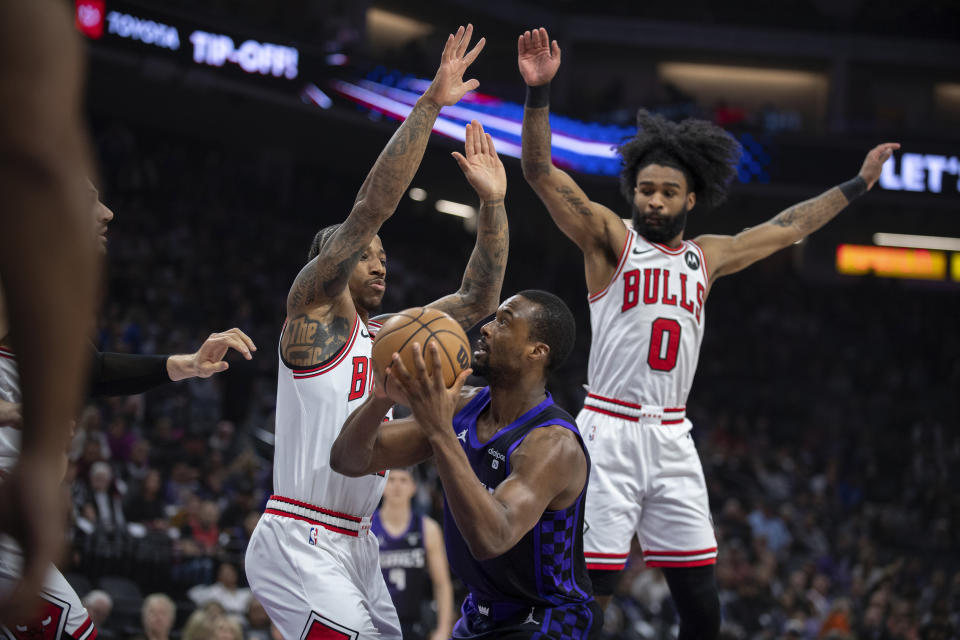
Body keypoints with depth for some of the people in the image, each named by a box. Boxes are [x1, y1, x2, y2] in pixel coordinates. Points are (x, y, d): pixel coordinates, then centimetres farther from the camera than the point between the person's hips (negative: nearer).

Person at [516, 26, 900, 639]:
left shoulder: (708, 257, 15)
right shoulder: (610, 239, 1)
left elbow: (787, 227, 29)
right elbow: (540, 171, -10)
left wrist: (858, 184, 35)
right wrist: (539, 91, -23)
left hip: (673, 440, 5)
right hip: (610, 432, -5)